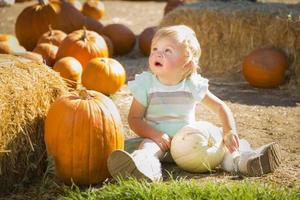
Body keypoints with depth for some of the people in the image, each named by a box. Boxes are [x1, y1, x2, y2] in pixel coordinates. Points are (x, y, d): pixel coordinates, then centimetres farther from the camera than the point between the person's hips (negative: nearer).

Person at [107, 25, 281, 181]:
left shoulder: (193, 85, -3)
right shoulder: (146, 84, -6)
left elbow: (220, 107, 2)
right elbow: (134, 118, -6)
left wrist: (229, 132, -16)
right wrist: (155, 135, -24)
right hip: (159, 140, -3)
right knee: (148, 145, -35)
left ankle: (239, 160, -37)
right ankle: (144, 164, -66)